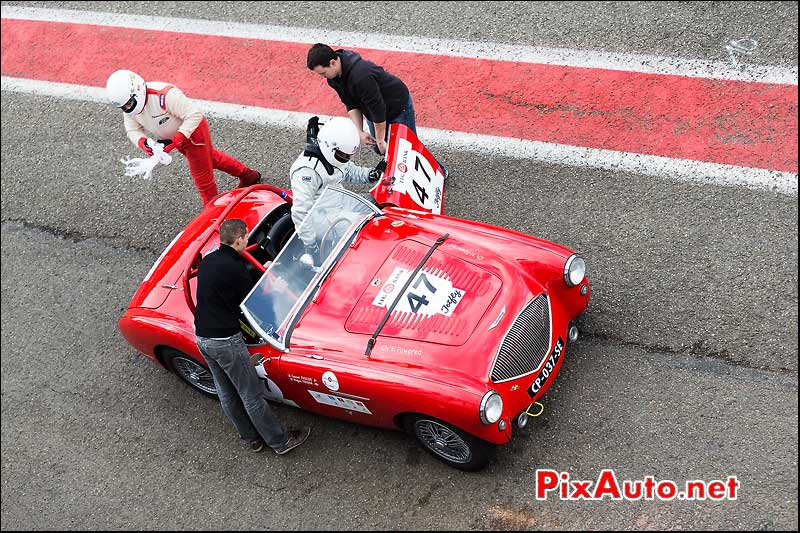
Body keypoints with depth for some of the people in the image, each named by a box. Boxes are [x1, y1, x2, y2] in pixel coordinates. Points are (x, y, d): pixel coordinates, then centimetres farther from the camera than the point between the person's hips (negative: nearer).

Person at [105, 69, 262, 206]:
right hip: (174, 137, 8)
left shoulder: (165, 96, -40)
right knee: (210, 158, 27)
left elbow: (195, 115, -39)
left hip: (193, 132, -8)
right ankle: (248, 174, 48)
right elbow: (133, 131, -7)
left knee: (202, 177, 2)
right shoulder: (128, 102, -15)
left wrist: (174, 141, -42)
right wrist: (143, 143, -31)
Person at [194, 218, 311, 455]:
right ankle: (280, 441, 16)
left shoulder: (206, 261, 5)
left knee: (226, 394, 18)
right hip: (226, 341, -9)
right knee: (252, 396, 3)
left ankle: (252, 438, 35)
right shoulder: (234, 269, -21)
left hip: (202, 338, 9)